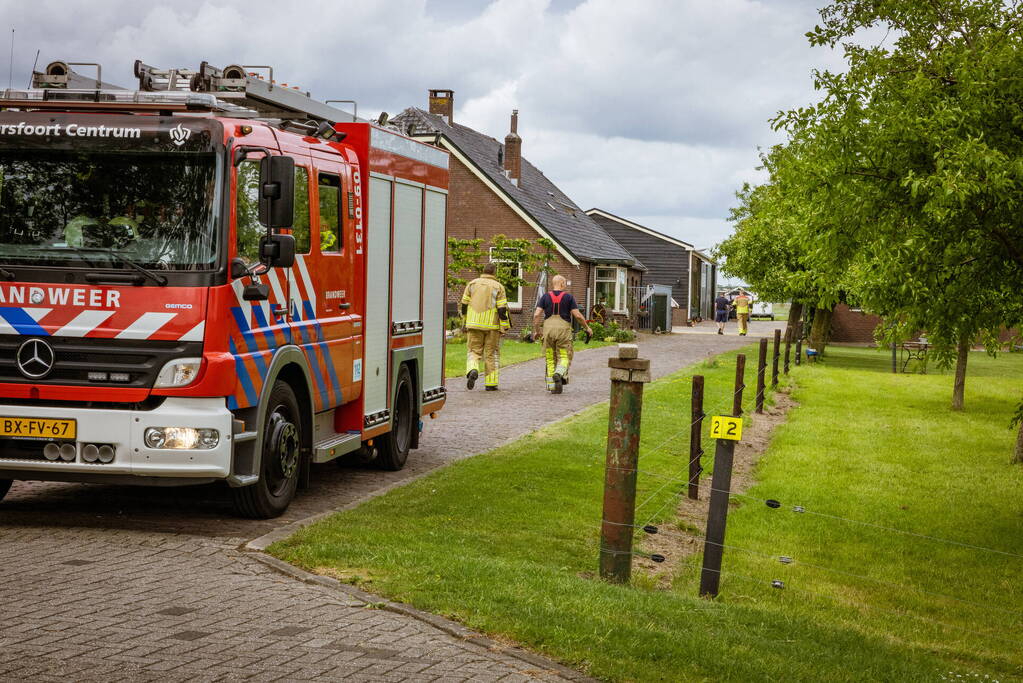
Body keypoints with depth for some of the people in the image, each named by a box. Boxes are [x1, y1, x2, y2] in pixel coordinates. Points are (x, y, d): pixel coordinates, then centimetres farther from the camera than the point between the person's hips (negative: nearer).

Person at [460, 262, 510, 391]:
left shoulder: (472, 284, 6)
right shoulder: (498, 287, -2)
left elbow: (464, 305, 9)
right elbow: (502, 309, -8)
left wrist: (466, 319, 25)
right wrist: (505, 326, -1)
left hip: (474, 325, 1)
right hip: (492, 326, -1)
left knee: (473, 351, 8)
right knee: (492, 353, 9)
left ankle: (472, 371, -22)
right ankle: (491, 383, 10)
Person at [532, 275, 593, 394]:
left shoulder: (545, 297, 5)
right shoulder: (569, 297, -1)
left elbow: (537, 314, -3)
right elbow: (577, 315, -4)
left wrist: (536, 330, 6)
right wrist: (587, 327, 9)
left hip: (548, 328, 2)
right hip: (564, 329, -2)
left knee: (550, 359, 10)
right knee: (564, 357, 5)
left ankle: (552, 386, 9)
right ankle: (559, 374, -26)